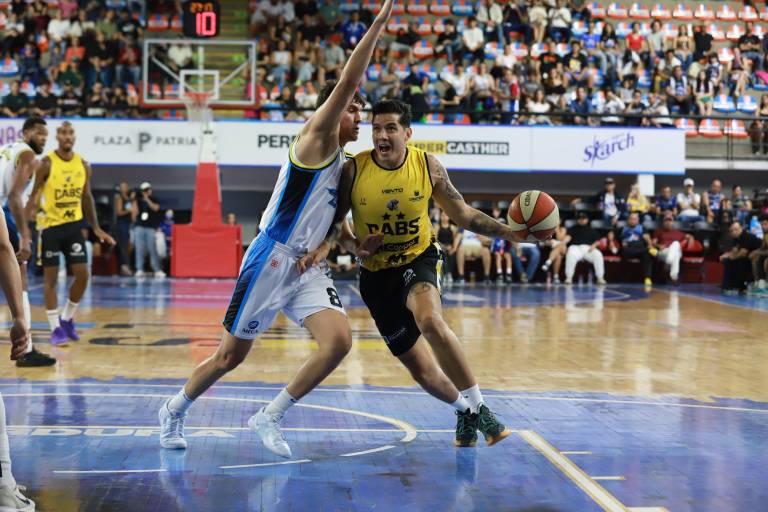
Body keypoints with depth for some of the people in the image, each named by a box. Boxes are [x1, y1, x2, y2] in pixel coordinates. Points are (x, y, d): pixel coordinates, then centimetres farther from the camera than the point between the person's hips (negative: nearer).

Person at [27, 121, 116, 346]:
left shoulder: (83, 165, 4)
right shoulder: (46, 164, -10)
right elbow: (32, 195, -8)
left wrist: (96, 229, 13)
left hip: (73, 225, 5)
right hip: (50, 226, -4)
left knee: (83, 275, 0)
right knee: (50, 277, -1)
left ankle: (67, 319, 20)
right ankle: (55, 328, 6)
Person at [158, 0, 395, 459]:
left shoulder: (342, 163, 16)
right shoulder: (316, 138, -7)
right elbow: (348, 82, -21)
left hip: (308, 267, 7)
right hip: (271, 260, -7)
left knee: (340, 340, -16)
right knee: (231, 356, 5)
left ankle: (271, 417, -1)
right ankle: (175, 411, 31)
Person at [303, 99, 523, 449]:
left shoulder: (428, 166, -10)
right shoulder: (353, 170, -13)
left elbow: (463, 215, -1)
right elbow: (337, 219, -1)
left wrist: (509, 233, -11)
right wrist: (324, 246, -22)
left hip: (419, 259, -1)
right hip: (376, 272, 1)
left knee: (430, 320, -35)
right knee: (421, 370, 4)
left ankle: (479, 408, -22)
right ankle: (463, 410, 35)